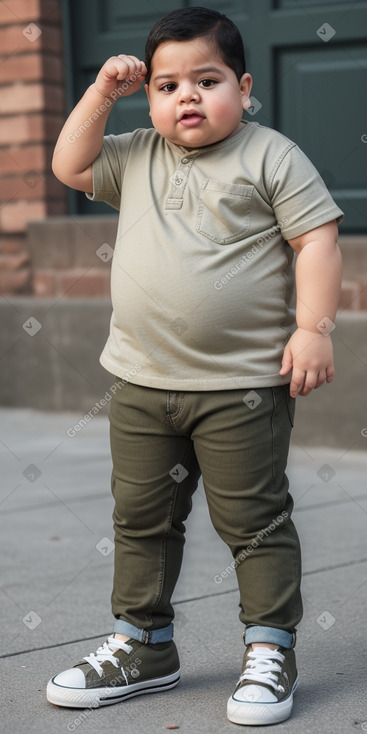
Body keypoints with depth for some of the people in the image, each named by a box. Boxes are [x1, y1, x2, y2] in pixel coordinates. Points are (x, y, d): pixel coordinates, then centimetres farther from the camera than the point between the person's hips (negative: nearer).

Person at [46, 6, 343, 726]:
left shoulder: (271, 156, -6)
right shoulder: (137, 158, 10)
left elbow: (317, 240, -8)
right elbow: (71, 165, 12)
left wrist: (313, 327, -17)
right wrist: (102, 92, 4)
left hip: (243, 383, -5)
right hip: (141, 380, 6)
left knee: (254, 521, 2)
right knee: (140, 518, 14)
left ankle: (271, 651, 15)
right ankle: (143, 646, 29)